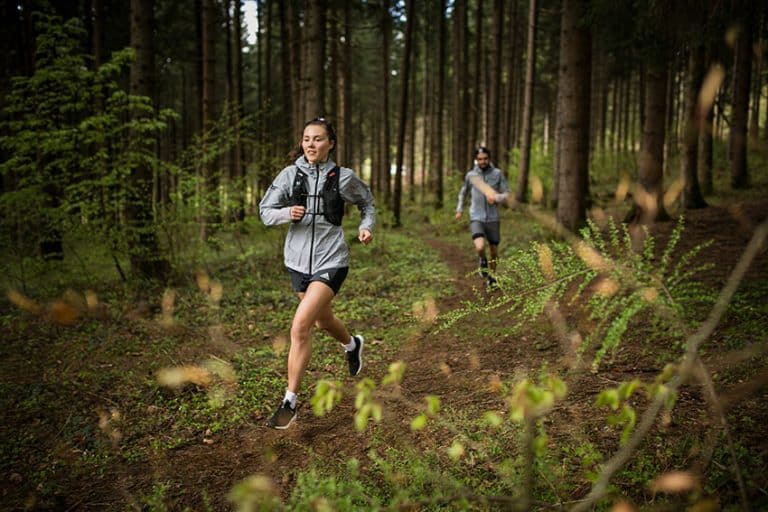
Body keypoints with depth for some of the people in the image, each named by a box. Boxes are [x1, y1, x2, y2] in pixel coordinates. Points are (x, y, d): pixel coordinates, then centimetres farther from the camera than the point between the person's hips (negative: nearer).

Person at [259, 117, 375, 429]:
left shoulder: (343, 177, -4)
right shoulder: (290, 175, -1)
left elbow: (367, 203, 15)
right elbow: (265, 211, 2)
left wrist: (366, 226, -2)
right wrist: (287, 213, -18)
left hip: (331, 261, -4)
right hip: (298, 260, 4)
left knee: (300, 327, -17)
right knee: (323, 321, 23)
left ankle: (290, 403, -5)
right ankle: (352, 345, 58)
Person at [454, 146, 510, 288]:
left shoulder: (498, 174, -4)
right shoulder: (471, 175, 1)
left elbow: (507, 194, -2)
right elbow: (463, 192, 19)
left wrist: (497, 198, -22)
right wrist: (459, 209, 16)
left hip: (493, 218, 1)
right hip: (476, 218, -1)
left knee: (494, 250, 11)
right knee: (480, 247, -22)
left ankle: (492, 275, 36)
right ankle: (482, 260, 14)